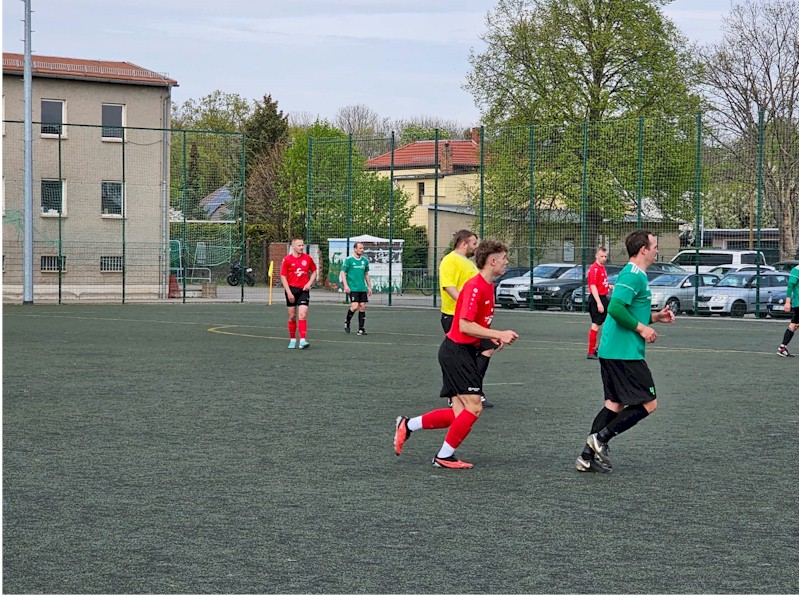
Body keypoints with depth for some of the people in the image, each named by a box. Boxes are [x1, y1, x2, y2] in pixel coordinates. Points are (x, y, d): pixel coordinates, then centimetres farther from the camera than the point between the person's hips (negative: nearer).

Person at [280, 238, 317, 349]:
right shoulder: (287, 259, -3)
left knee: (302, 315, -12)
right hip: (291, 290, 0)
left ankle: (302, 340, -18)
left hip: (303, 290, 0)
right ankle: (292, 340, 21)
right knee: (292, 316, 7)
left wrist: (309, 283, 0)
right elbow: (283, 276, -4)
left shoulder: (308, 258, 3)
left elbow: (314, 272, 17)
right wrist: (289, 292, -10)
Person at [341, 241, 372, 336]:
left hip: (363, 288, 5)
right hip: (352, 288, -5)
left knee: (362, 307, 0)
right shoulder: (349, 260, -4)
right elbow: (343, 273, -2)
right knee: (354, 306, -15)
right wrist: (345, 285, -13)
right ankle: (347, 322, 11)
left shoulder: (365, 260, 11)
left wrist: (369, 287, 17)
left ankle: (361, 329, 5)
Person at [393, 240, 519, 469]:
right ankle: (444, 457, 1)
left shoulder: (487, 286, 13)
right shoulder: (475, 286, -18)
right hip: (456, 351, -10)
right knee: (474, 407, -10)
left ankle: (407, 425, 17)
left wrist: (492, 338, 9)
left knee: (460, 413, 7)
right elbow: (465, 326, -24)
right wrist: (499, 335, -22)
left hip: (465, 352, 10)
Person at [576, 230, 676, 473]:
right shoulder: (634, 275, -15)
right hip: (625, 353, -10)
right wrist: (641, 328, -17)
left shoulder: (634, 274, 18)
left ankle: (588, 457, 11)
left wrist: (655, 316, 16)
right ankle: (601, 437, -5)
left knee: (615, 404, 13)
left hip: (611, 351, 10)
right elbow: (615, 308, -26)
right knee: (649, 403, -4)